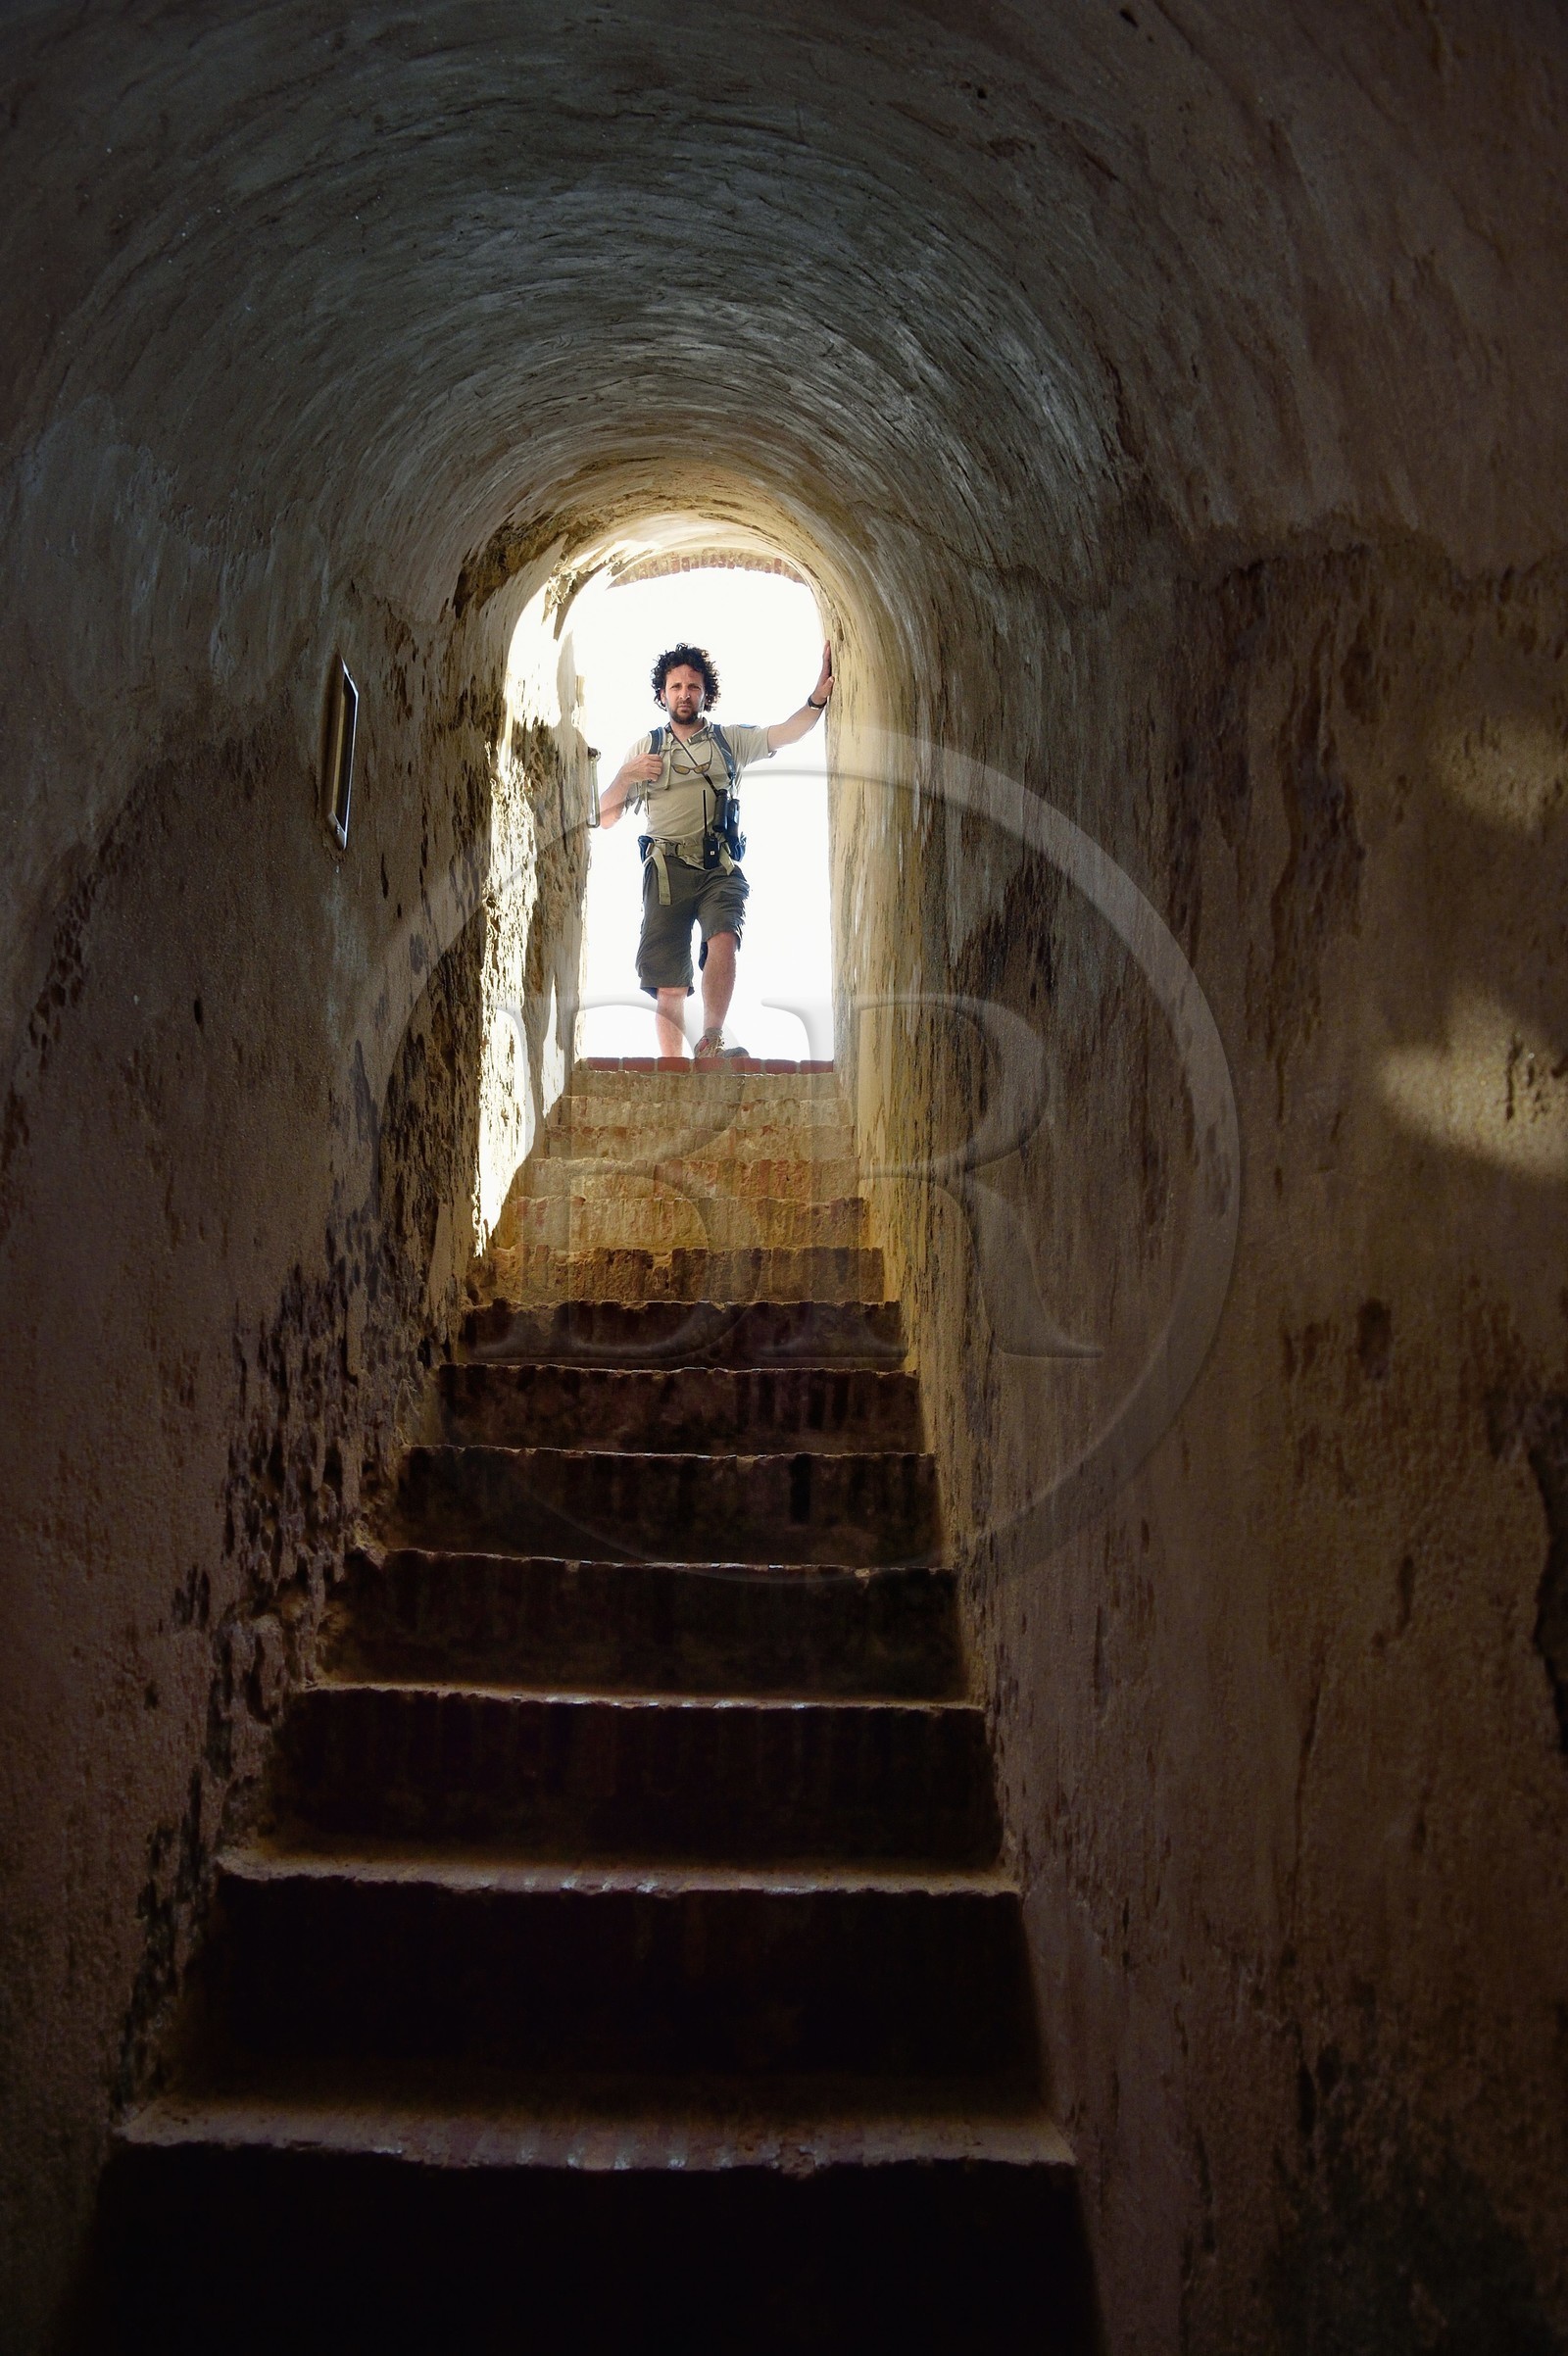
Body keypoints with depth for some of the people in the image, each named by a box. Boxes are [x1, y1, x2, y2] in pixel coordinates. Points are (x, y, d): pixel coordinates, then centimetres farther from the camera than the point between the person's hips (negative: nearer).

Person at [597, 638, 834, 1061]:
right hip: (668, 868, 0)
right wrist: (626, 776, -4)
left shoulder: (729, 741, 18)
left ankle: (711, 1042, -31)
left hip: (719, 868, 0)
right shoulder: (645, 747, 18)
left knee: (723, 939, -30)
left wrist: (817, 699, -17)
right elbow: (605, 818, 15)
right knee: (670, 986, -5)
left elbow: (785, 733, 1)